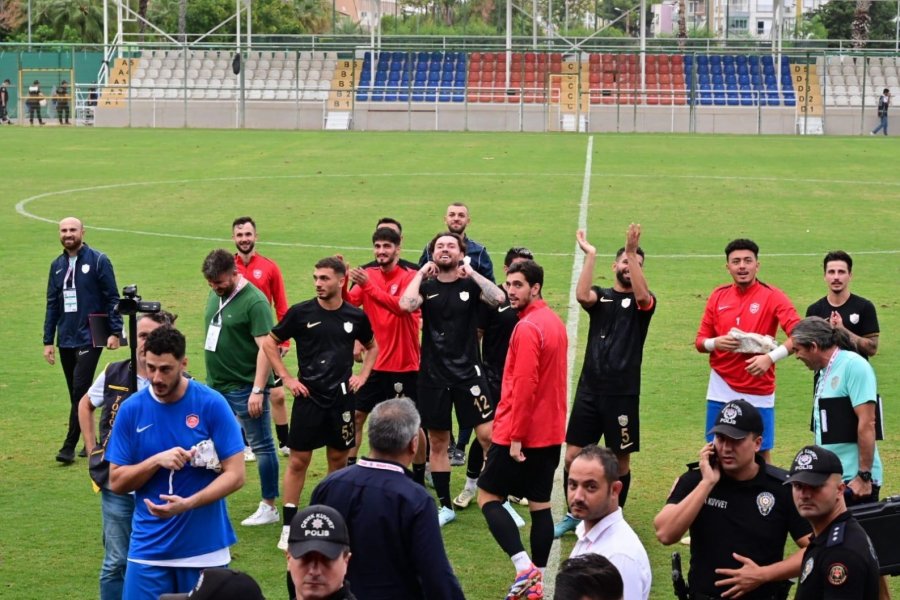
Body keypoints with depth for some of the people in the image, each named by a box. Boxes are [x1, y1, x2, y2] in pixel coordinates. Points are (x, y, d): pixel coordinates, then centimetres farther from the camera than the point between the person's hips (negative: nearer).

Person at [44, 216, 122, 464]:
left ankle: (70, 446, -7)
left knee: (80, 391, -11)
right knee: (77, 394, 10)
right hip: (66, 340, 6)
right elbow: (52, 304, 13)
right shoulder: (57, 265, 10)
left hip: (90, 338, -6)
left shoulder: (98, 261, -5)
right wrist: (48, 341, 10)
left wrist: (115, 332, -13)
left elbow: (112, 298, -6)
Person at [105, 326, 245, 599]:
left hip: (205, 548, -1)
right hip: (148, 549, 2)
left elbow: (235, 475, -8)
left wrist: (187, 504, -22)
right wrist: (157, 461, -15)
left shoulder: (212, 404, -7)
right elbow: (116, 482, 2)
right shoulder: (131, 410, 0)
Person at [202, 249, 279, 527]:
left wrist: (258, 390, -24)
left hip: (245, 387, -8)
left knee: (261, 446, 1)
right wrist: (211, 375, 18)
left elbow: (266, 348, -20)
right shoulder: (215, 295, 8)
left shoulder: (254, 302, -17)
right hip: (216, 385, 8)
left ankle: (269, 507, 9)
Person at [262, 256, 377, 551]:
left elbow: (372, 347, 19)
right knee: (298, 460, -1)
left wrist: (363, 375, 6)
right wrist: (287, 378, -2)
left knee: (339, 459, 10)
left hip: (342, 397, 2)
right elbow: (270, 342, 4)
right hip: (308, 397, -2)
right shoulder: (301, 312, -6)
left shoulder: (355, 316, 1)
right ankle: (288, 525, 6)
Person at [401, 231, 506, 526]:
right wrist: (421, 273, -9)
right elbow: (406, 304, -19)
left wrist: (471, 272, -14)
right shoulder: (426, 287, 3)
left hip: (468, 372, -2)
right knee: (437, 442, 8)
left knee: (488, 435, -9)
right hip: (433, 375, 2)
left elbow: (498, 298, -20)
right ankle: (445, 506, 20)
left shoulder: (470, 284, 1)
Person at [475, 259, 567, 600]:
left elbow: (524, 386, -22)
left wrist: (515, 436, -20)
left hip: (522, 434, -8)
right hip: (550, 432, 9)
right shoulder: (554, 322, 12)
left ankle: (525, 568, -10)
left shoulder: (527, 328, -17)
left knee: (488, 496, 2)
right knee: (540, 505, 11)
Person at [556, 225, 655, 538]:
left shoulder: (643, 302, 2)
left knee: (620, 459, 5)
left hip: (623, 394, -2)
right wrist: (590, 255, -19)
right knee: (573, 455, 2)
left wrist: (633, 251, -29)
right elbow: (581, 295, -16)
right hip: (589, 390, 2)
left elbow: (642, 295, -24)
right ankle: (573, 515, 19)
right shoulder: (600, 296, 7)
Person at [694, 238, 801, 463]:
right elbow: (700, 341, 10)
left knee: (760, 454, 3)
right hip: (721, 390, 3)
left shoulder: (772, 296, -7)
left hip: (758, 393, -3)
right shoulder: (718, 296, 5)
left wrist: (771, 357, -29)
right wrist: (715, 343, -12)